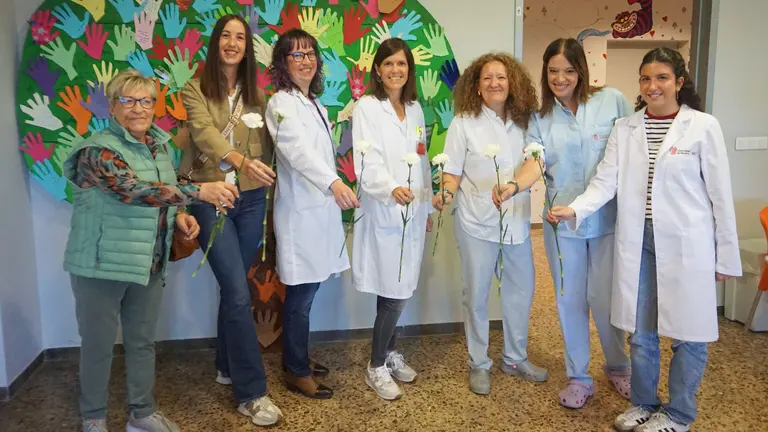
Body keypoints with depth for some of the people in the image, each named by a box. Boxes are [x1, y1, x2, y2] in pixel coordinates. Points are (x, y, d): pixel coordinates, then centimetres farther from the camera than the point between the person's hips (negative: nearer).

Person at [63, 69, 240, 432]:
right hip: (102, 265, -6)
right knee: (98, 344, 8)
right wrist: (199, 192, -38)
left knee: (143, 341, 16)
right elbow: (133, 190, -33)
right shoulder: (98, 151, -16)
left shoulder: (158, 144, 7)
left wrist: (179, 215, -2)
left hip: (149, 263, 6)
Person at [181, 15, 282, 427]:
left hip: (251, 199, 4)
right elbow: (204, 132, -22)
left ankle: (228, 366, 31)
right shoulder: (195, 89, -3)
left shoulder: (255, 93, 11)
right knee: (238, 292, -10)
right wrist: (239, 159, -40)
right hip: (211, 198, -4)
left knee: (233, 287, 13)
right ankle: (251, 391, -1)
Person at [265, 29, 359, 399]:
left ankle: (296, 357, 30)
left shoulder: (316, 105, 17)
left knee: (308, 289, 16)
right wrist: (334, 182, -46)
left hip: (320, 207, 8)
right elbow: (299, 150, -33)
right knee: (301, 294, -1)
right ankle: (297, 372, 14)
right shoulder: (282, 103, -12)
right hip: (300, 209, -8)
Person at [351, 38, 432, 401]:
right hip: (383, 212, -6)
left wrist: (427, 206, 15)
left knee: (399, 290, 11)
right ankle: (376, 367, 12)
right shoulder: (366, 108, -7)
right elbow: (368, 163, -18)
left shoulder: (415, 109, 13)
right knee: (394, 292, -5)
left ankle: (389, 353, 29)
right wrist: (393, 188, -36)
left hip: (412, 211, 6)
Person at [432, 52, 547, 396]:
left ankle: (516, 358, 35)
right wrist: (446, 193, -24)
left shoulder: (524, 122, 3)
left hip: (517, 220, 4)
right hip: (478, 222, -4)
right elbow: (453, 173, -6)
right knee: (477, 294, 6)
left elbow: (533, 163, 8)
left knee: (521, 290, 15)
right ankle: (479, 364, 24)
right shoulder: (464, 123, -6)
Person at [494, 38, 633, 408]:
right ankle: (578, 377, 27)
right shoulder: (540, 117, 3)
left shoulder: (612, 101, -1)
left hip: (609, 218, -2)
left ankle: (618, 368, 33)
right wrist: (513, 185, -31)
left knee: (605, 297, 5)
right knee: (570, 300, 9)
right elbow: (536, 163, -11)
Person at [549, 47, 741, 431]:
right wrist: (575, 209, -20)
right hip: (637, 242, 3)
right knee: (640, 330, 12)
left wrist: (726, 255, -1)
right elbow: (606, 182, -1)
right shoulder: (624, 128, 6)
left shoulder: (703, 127, -3)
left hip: (686, 245, -2)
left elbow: (719, 194, -2)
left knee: (688, 332, 7)